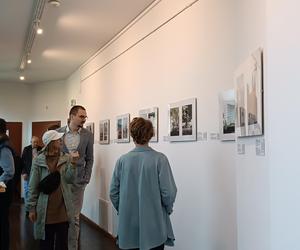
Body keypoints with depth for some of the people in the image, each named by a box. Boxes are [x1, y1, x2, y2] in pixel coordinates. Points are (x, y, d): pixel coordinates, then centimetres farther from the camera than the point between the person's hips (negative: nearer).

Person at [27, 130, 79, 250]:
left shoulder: (66, 158, 1)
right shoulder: (38, 160, -5)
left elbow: (69, 179, -8)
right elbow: (33, 186, -3)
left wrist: (73, 162, -21)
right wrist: (31, 207, -4)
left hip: (63, 207, 2)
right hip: (45, 208, -2)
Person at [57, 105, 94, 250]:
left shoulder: (88, 135, 1)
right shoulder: (58, 133, 1)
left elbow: (89, 159, 6)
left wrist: (86, 179, -1)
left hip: (78, 182, 0)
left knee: (74, 217, 4)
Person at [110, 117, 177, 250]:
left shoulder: (122, 160, -7)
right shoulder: (159, 159, -15)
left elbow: (113, 192, -1)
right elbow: (168, 192, -15)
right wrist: (167, 210, 4)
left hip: (128, 226, 3)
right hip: (153, 228, -2)